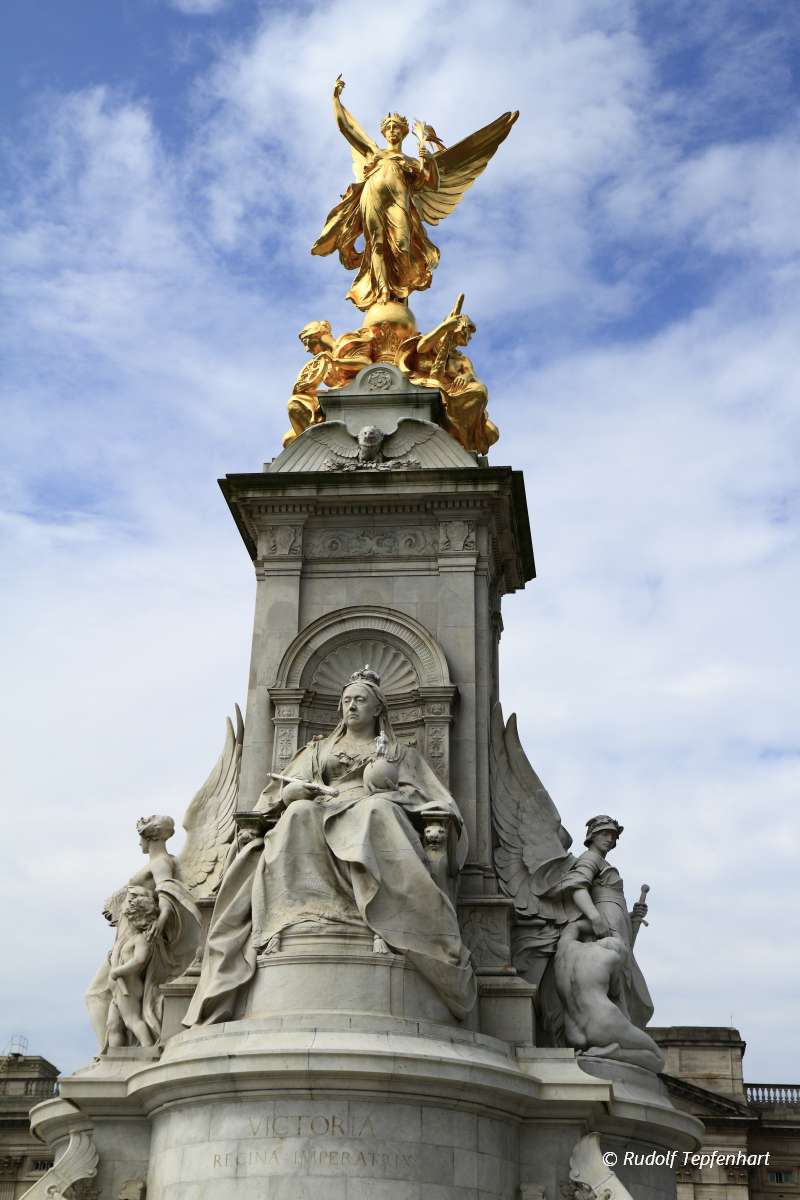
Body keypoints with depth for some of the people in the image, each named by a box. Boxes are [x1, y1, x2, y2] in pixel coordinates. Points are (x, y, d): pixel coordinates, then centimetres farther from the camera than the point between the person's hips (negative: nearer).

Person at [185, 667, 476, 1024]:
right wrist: (293, 791, -3)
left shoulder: (400, 753, 27)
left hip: (375, 815, -2)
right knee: (298, 814, -36)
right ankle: (285, 922, -48)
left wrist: (387, 790, -6)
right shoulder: (319, 749, 32)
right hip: (320, 817, 2)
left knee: (376, 809, -40)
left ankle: (386, 924, -52)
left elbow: (419, 796, 13)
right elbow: (283, 791, 21)